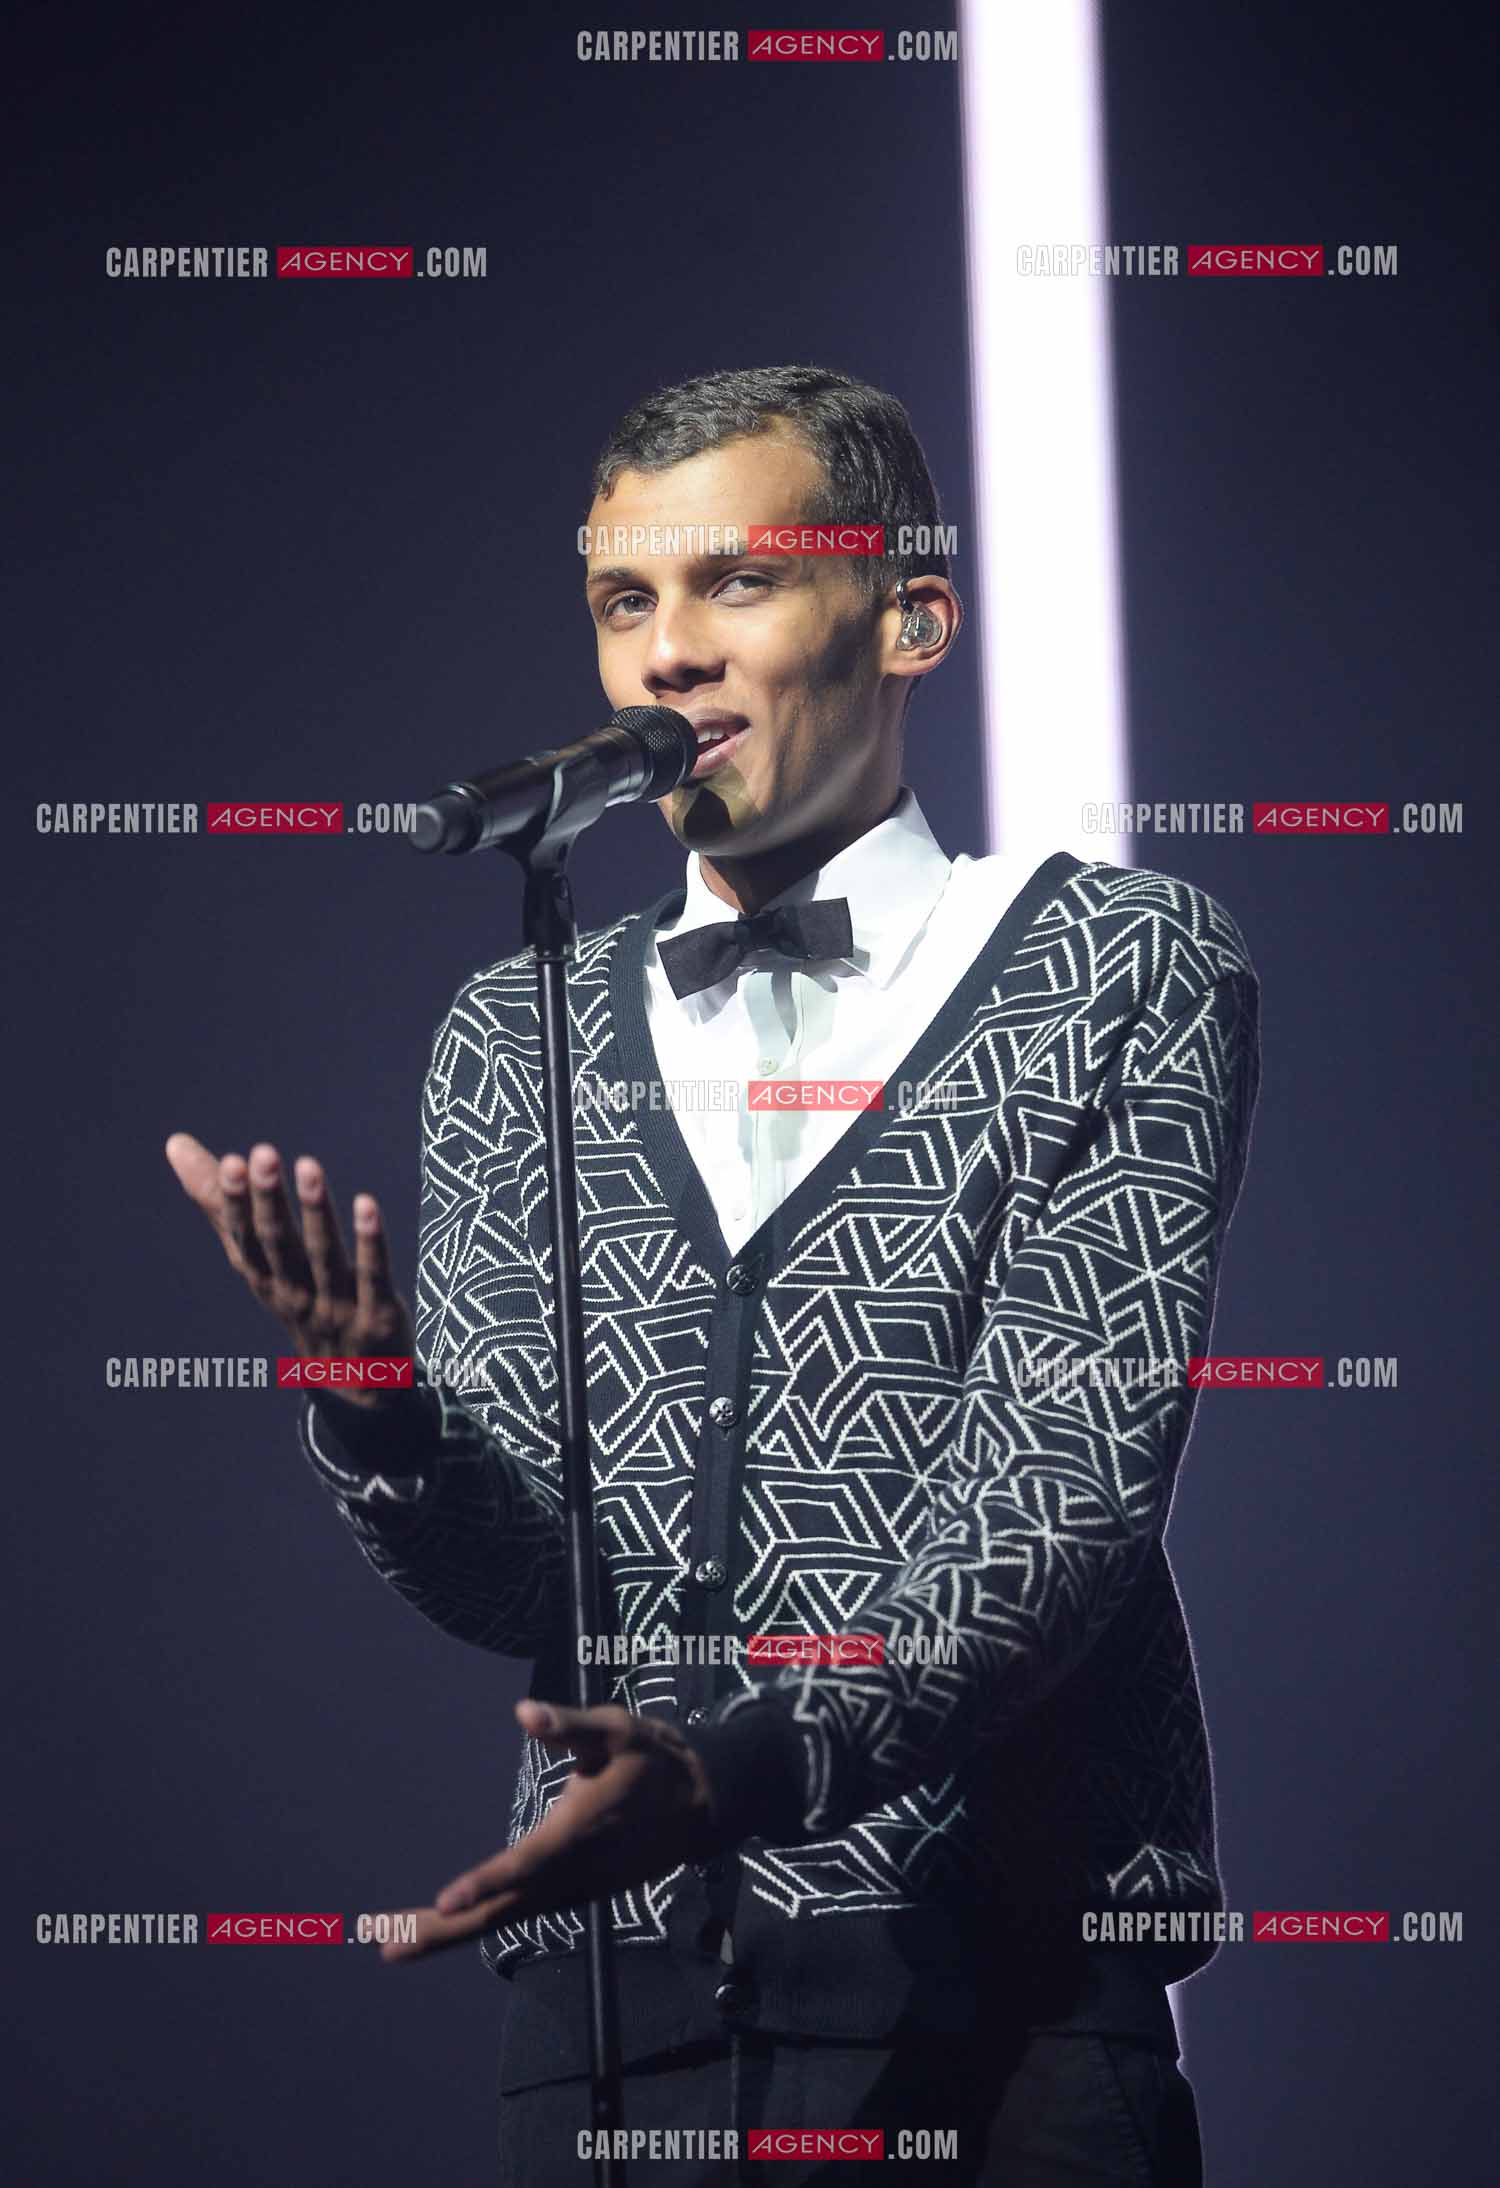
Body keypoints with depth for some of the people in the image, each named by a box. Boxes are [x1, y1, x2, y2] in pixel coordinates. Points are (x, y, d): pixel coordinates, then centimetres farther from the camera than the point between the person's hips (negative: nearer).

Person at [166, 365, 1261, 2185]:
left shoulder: (1121, 970, 2)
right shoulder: (513, 1036, 14)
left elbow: (1063, 1485, -9)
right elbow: (499, 1578, 8)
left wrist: (743, 1768, -23)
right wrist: (367, 1396, -14)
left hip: (994, 2006, -3)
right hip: (608, 1986, 3)